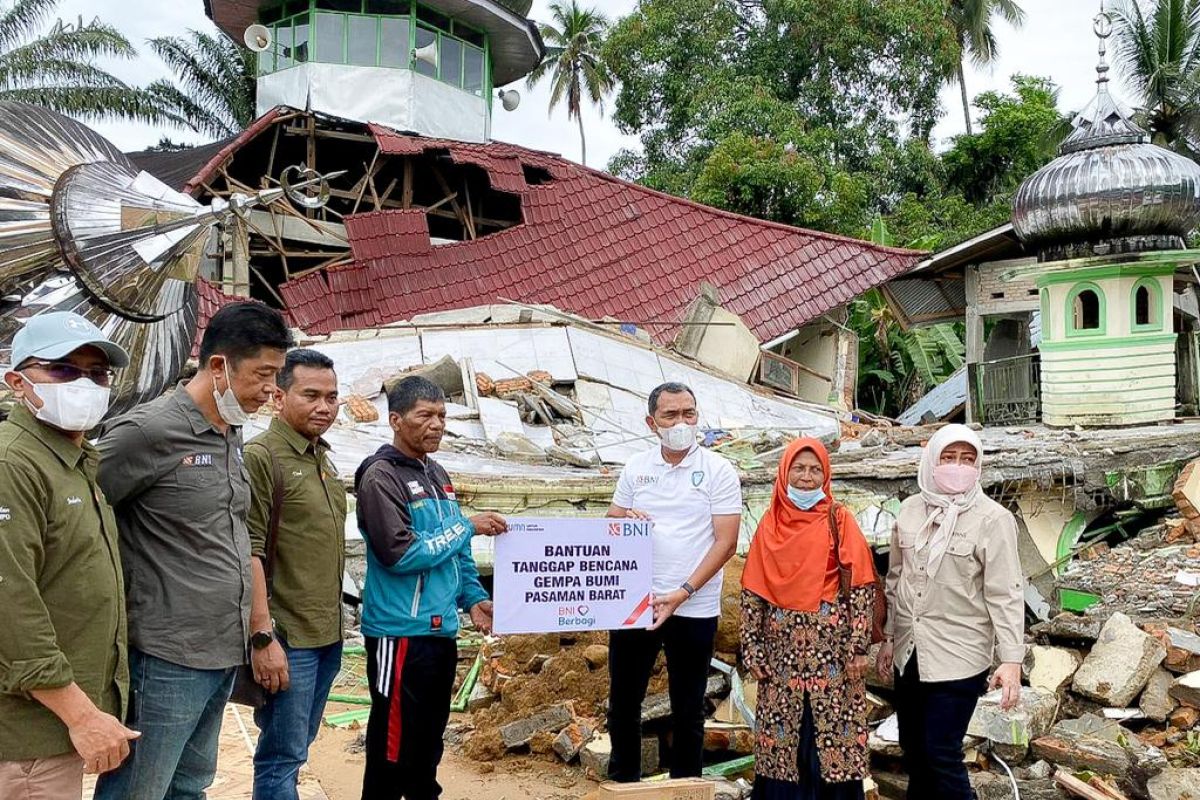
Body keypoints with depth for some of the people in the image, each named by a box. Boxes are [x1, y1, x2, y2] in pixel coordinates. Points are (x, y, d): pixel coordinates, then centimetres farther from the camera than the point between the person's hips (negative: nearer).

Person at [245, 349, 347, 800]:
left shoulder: (323, 459, 13)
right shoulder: (261, 456, -13)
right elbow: (248, 552, -18)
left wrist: (334, 624, 18)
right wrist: (263, 636, -22)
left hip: (328, 634, 8)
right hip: (287, 637, -8)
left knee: (298, 747, 17)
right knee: (284, 756, 1)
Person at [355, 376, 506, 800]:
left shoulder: (438, 475, 13)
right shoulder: (381, 477, -12)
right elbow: (400, 553, -22)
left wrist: (473, 598, 4)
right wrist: (468, 527, -16)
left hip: (441, 631, 8)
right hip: (401, 634, -8)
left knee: (430, 737, 19)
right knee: (393, 744, 2)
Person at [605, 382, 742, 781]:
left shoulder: (719, 471, -4)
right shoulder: (636, 467, 5)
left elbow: (725, 542, -9)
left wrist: (681, 594, -18)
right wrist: (624, 521, -13)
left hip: (694, 610, -3)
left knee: (687, 709, 10)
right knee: (623, 702, 12)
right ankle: (623, 783, 30)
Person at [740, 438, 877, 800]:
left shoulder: (839, 520, 1)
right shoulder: (770, 524, 7)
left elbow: (861, 584, -3)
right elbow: (752, 591, 6)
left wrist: (859, 646, -9)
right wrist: (752, 648, 1)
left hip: (831, 647, -2)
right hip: (783, 650, 2)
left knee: (831, 734, 1)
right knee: (784, 734, 5)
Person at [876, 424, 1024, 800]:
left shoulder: (993, 519, -10)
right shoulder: (910, 509, 4)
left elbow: (1005, 594, -13)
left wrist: (1011, 660, -18)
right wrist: (889, 637, 15)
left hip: (959, 656, -5)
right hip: (909, 651, 5)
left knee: (942, 753, -3)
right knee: (912, 747, 15)